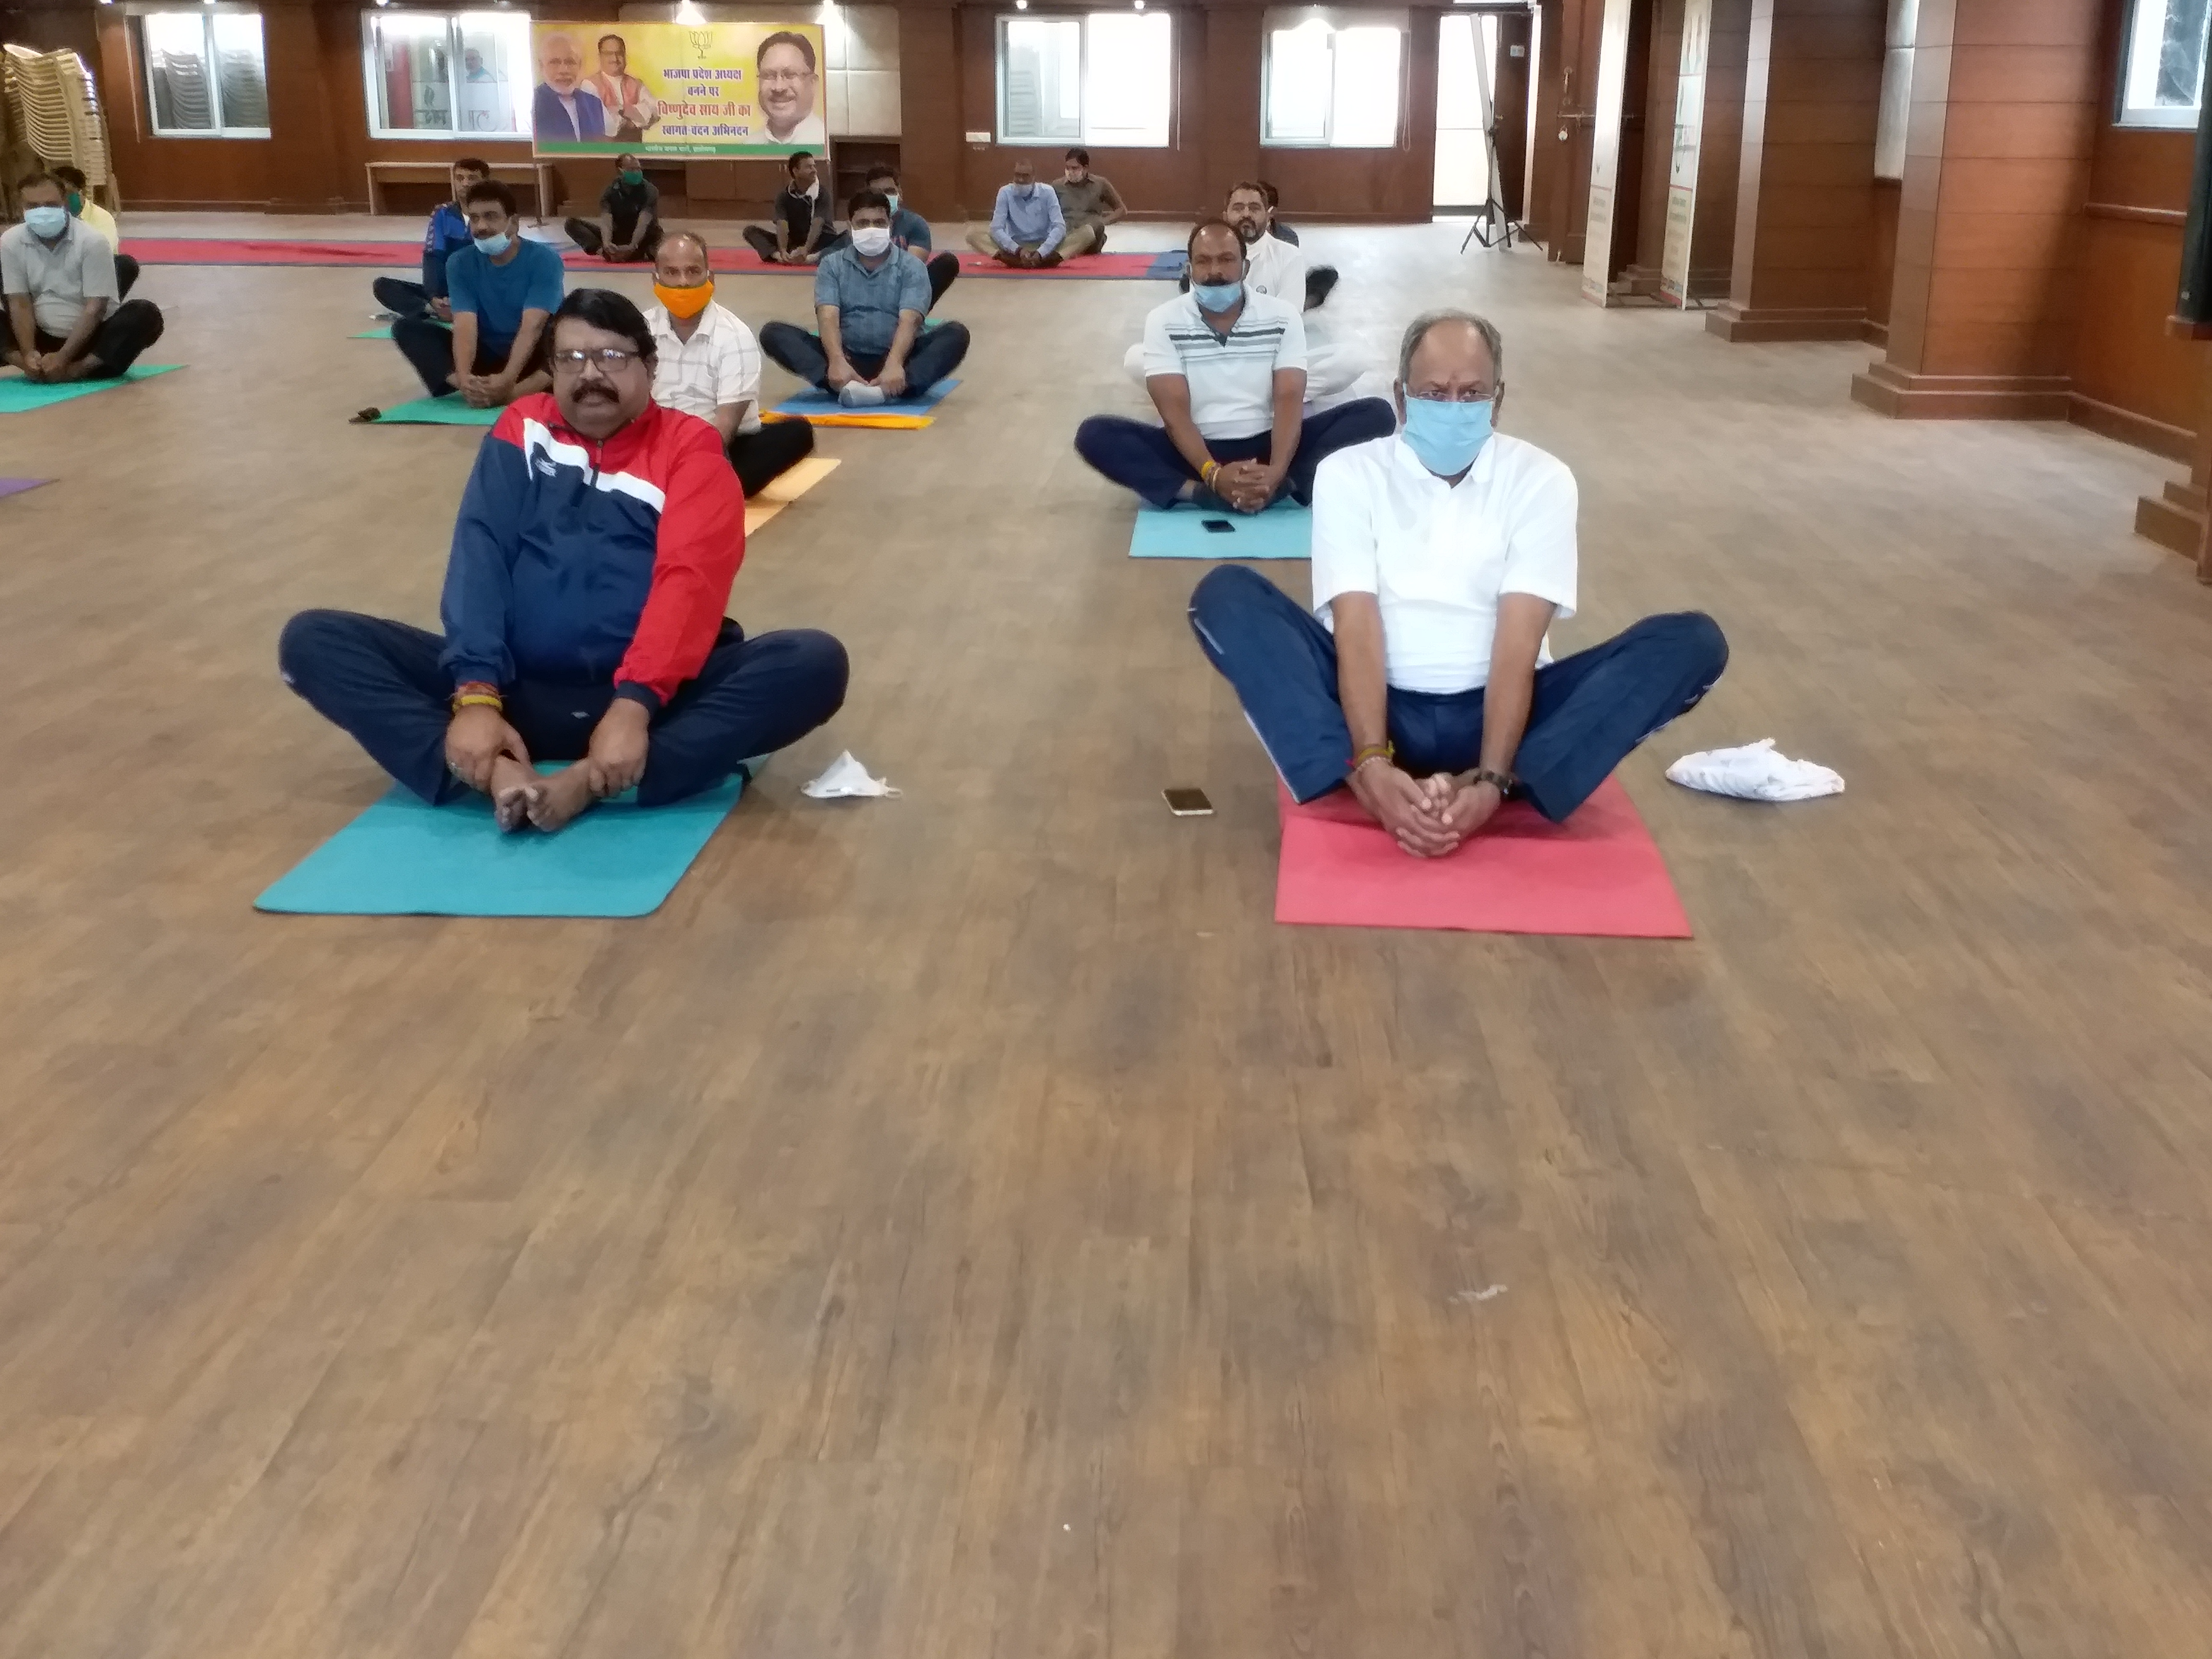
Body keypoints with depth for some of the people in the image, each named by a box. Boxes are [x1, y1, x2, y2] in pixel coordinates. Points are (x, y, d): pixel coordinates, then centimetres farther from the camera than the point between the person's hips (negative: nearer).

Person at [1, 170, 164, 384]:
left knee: (145, 314, -30)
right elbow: (20, 304, -5)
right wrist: (29, 354, -21)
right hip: (44, 338, 3)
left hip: (93, 337, -3)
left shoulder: (92, 241, -14)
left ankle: (75, 370, -34)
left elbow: (95, 308, -17)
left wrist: (63, 357, -25)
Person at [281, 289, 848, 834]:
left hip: (650, 694, -2)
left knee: (814, 660, -27)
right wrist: (476, 695, -18)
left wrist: (635, 704, -28)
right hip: (518, 693, 2)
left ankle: (591, 782, -37)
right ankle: (494, 774, -37)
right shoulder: (522, 428, 12)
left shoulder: (689, 446, 5)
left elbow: (690, 578, -12)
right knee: (313, 639, -13)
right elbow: (480, 556, -1)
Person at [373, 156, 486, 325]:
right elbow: (433, 257, -5)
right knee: (382, 286, -14)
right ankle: (436, 310, -35)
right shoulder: (443, 214, 4)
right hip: (446, 291, 4)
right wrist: (434, 297, -24)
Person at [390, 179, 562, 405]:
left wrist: (508, 378, -41)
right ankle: (474, 389, -38)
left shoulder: (543, 259, -13)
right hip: (486, 354, 4)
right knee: (406, 328, -15)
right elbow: (465, 325, -17)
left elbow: (532, 327, -25)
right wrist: (463, 376, -38)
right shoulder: (460, 264, -4)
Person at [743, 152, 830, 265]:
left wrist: (806, 250, -41)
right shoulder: (784, 196, -5)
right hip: (793, 242, 2)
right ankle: (779, 256, -41)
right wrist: (783, 251, -39)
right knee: (751, 231, -15)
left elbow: (817, 224, -24)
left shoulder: (821, 193, -10)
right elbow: (782, 225, -19)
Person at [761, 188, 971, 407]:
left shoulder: (911, 266, 3)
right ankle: (846, 386, -42)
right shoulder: (832, 265, 7)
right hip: (848, 358, 1)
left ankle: (885, 390, -49)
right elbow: (828, 317, -9)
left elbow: (909, 320, -13)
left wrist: (894, 363, -34)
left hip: (896, 359, -1)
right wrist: (838, 362, -31)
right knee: (774, 333, -18)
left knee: (957, 334, -26)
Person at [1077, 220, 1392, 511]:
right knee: (1095, 433, -26)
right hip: (1195, 450, -1)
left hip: (1265, 446, 1)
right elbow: (1174, 411, -12)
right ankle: (1206, 492, -39)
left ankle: (1279, 486, -38)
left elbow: (1289, 400, -10)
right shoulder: (1164, 321, -3)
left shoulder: (1282, 317, 0)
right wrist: (1213, 474, -31)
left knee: (1376, 413, -19)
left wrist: (1276, 471, -30)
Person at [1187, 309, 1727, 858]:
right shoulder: (1348, 474, 1)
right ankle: (1373, 790, -39)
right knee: (1227, 595, -22)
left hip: (1494, 707, 1)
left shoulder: (1540, 479, 2)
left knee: (1693, 641, -20)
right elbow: (1356, 626, -12)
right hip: (1380, 705, -1)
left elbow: (1519, 638, -10)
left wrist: (1492, 779, -27)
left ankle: (1482, 792, -37)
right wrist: (1371, 765, -30)